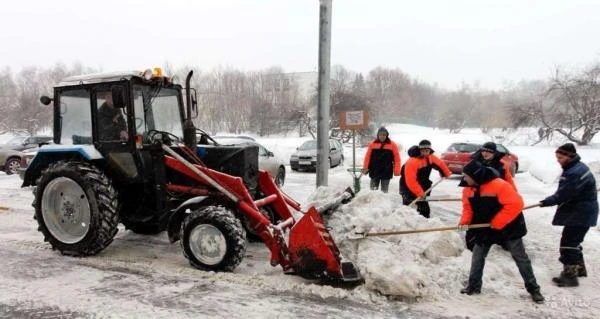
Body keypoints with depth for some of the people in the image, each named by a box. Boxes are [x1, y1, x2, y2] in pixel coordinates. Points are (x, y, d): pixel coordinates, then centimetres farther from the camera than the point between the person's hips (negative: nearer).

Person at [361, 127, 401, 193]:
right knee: (373, 190, 9)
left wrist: (396, 171, -9)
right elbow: (367, 157, 2)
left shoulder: (392, 145, -2)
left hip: (386, 173, -1)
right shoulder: (372, 144, 1)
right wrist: (365, 168, -2)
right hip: (374, 172, 1)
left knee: (384, 191, 9)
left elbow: (397, 158, -3)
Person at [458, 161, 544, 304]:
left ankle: (533, 289, 18)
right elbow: (468, 208, 5)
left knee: (521, 258, 6)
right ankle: (474, 286, 20)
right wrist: (464, 221, -16)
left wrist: (497, 222, -27)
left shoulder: (499, 185, -28)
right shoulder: (468, 189, -5)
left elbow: (515, 204, -30)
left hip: (508, 227, -6)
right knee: (477, 257, 7)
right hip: (484, 229, 6)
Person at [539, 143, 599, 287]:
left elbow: (563, 194, -25)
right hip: (581, 211, 11)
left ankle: (570, 275, 1)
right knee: (573, 241, 22)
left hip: (580, 214, -11)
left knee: (568, 242, -5)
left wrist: (546, 202, -15)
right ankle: (579, 268, 36)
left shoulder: (575, 173, -26)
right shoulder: (577, 167, 9)